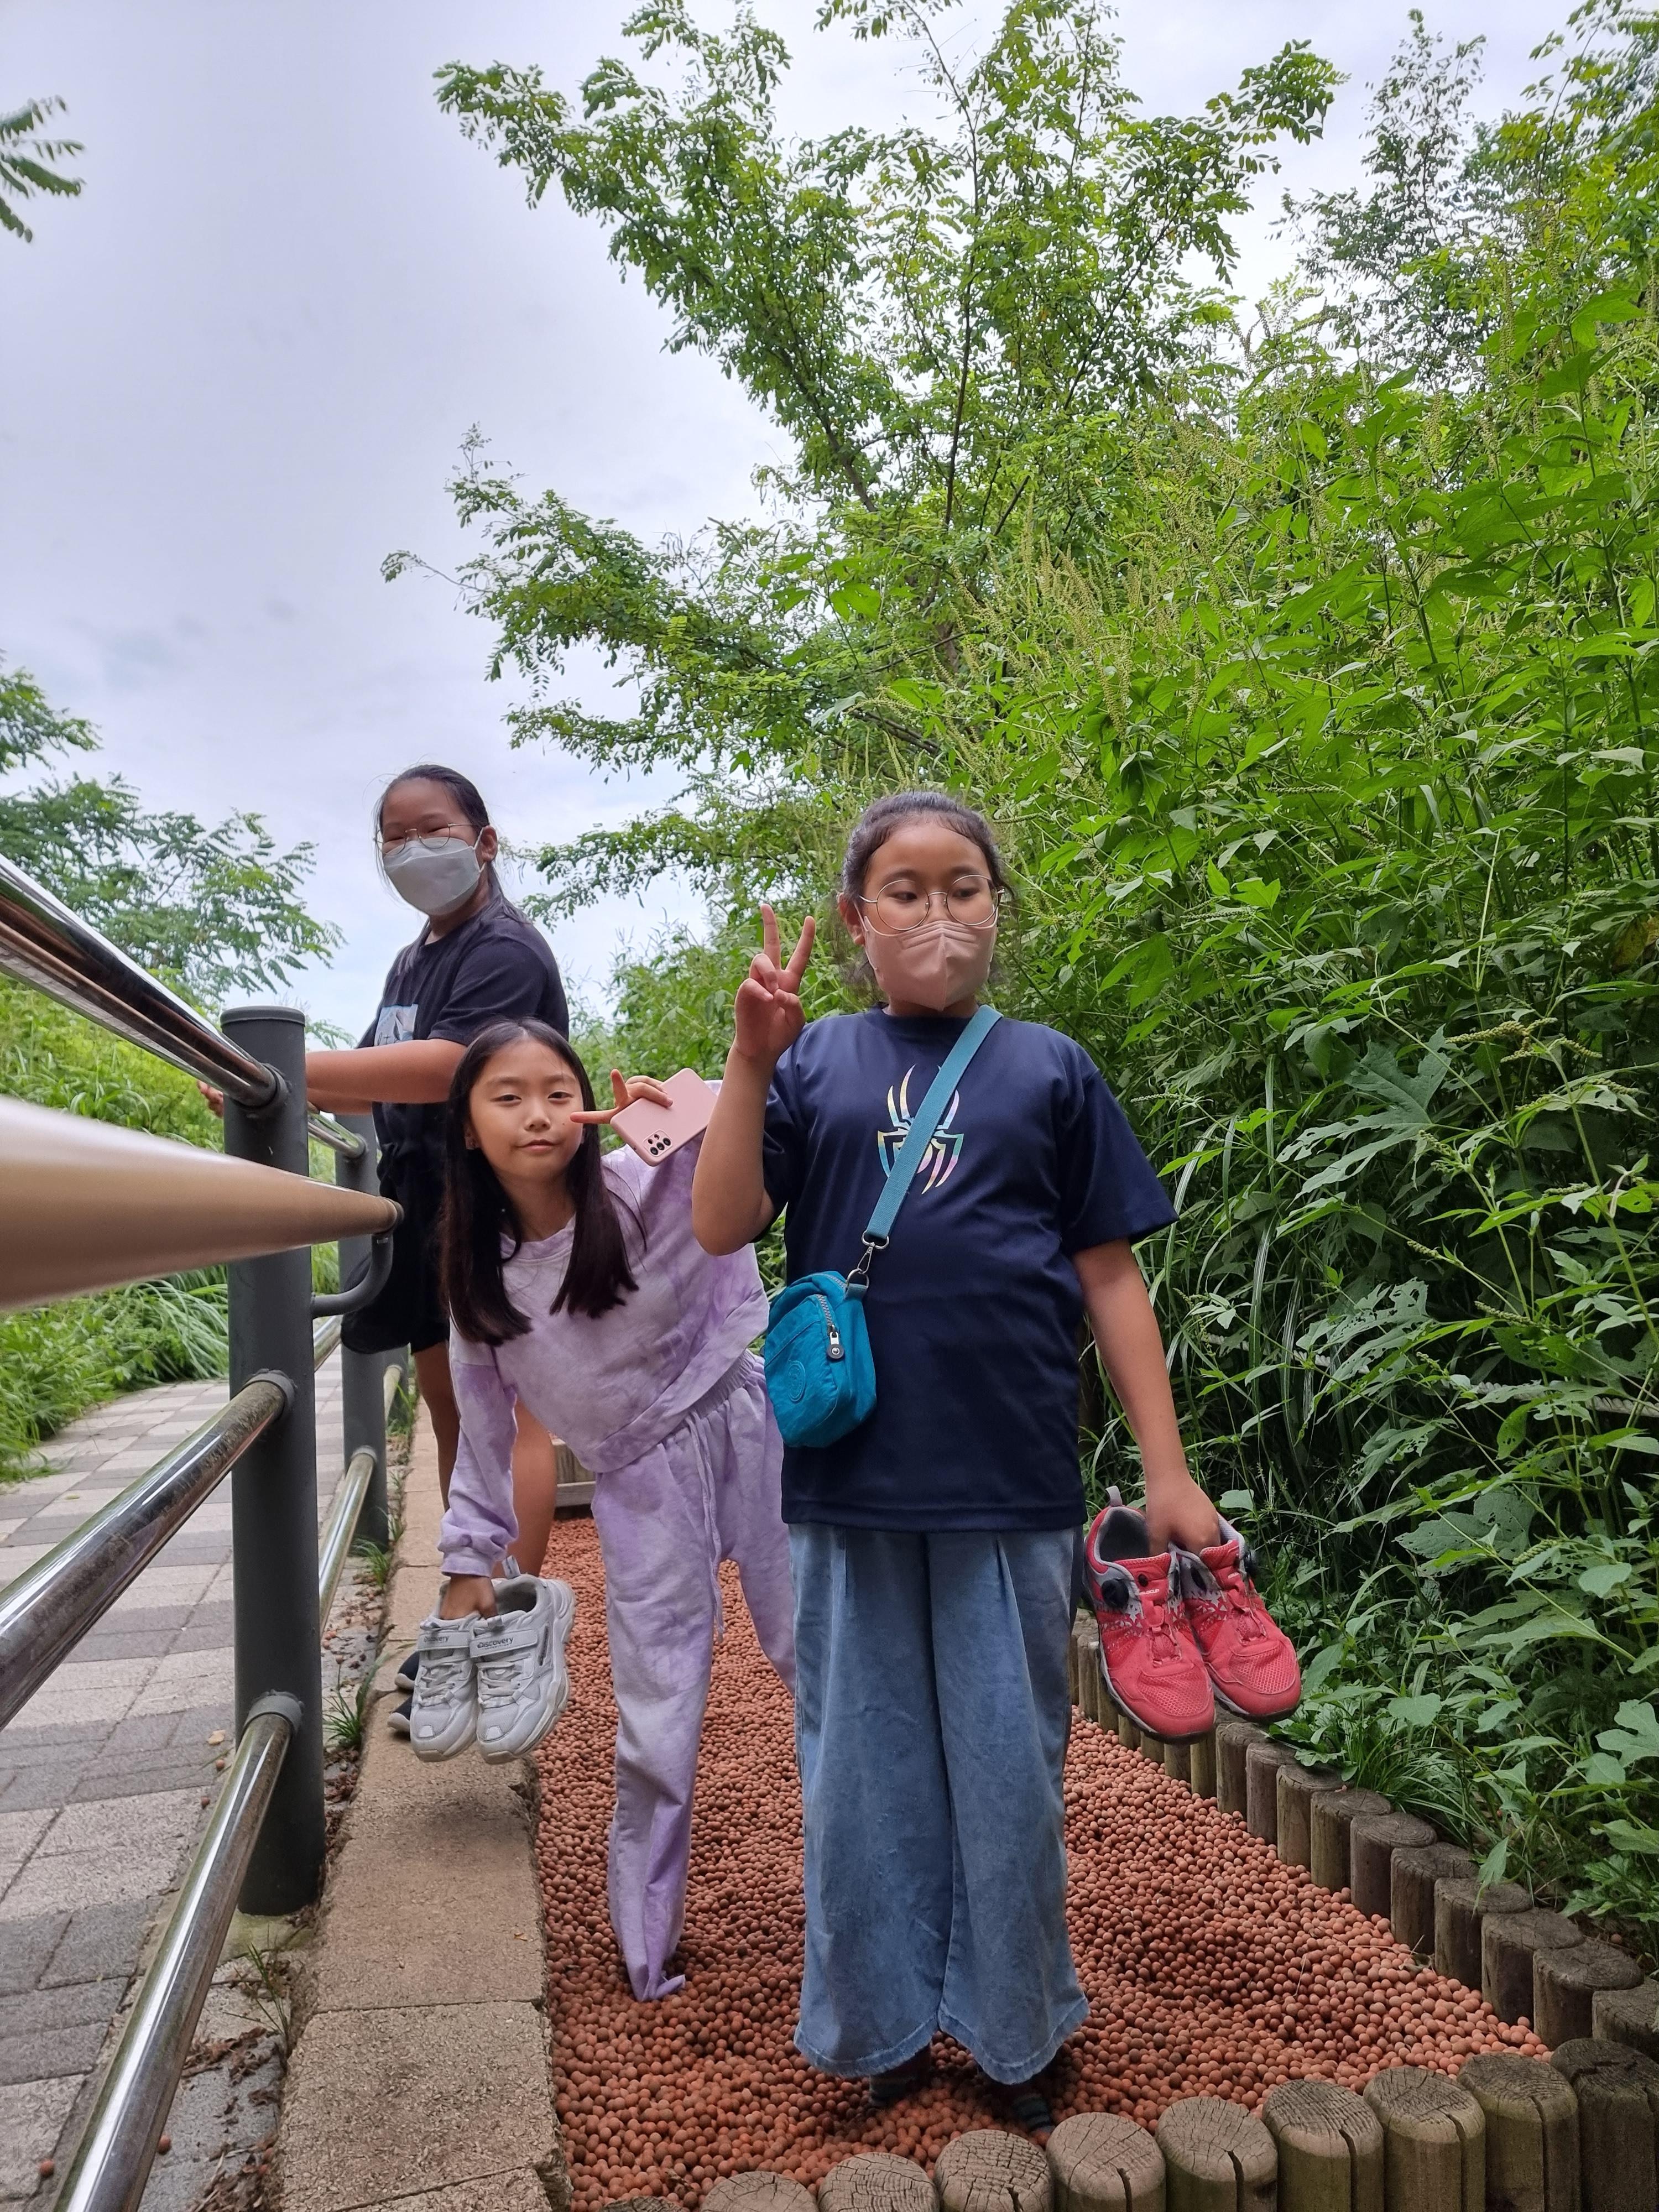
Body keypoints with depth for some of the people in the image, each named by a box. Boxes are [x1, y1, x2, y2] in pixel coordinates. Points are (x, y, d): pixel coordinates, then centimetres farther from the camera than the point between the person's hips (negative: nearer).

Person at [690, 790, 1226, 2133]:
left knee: (1011, 1770, 13)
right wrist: (751, 1059, -14)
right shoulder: (817, 1062, 4)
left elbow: (1110, 1276, 5)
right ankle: (885, 2026, 35)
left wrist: (1167, 1471, 2)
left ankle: (1014, 2034, 34)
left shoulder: (1048, 1068, 5)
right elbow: (722, 1229, -3)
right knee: (866, 1769, 14)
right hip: (852, 1482, 1)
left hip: (1013, 1484, 0)